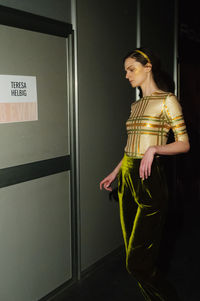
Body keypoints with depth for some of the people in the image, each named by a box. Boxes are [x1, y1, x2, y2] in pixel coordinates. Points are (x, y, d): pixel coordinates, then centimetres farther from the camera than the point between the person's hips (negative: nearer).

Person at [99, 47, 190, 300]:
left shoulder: (167, 100, -5)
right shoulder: (136, 105, 16)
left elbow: (184, 144, -7)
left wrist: (154, 149, -22)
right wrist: (115, 173, 20)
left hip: (149, 180, -8)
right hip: (127, 178, 8)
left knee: (138, 261, -5)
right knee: (132, 249, 13)